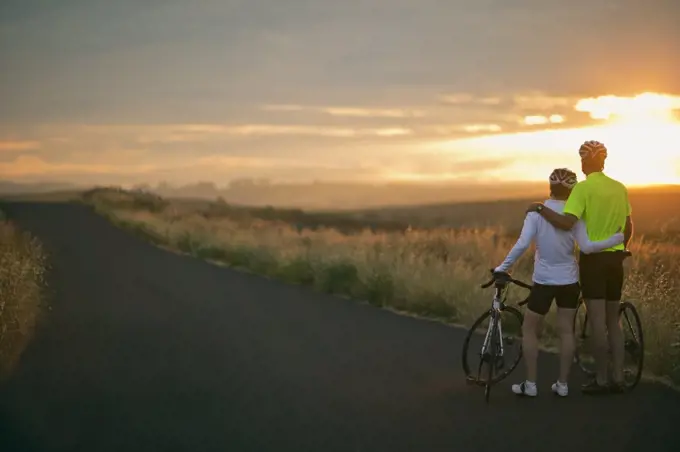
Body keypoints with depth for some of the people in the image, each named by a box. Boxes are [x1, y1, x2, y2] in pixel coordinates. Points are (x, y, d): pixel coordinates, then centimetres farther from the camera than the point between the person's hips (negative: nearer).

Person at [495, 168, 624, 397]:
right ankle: (562, 384, 13)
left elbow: (522, 245, -18)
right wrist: (617, 239, -7)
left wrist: (502, 267, -11)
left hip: (544, 281, -2)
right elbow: (587, 247, -15)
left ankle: (530, 384, 8)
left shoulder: (536, 212, -9)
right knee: (566, 331, 10)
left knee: (529, 330, 10)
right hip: (569, 281, 2)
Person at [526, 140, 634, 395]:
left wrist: (540, 208, -10)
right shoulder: (620, 188, 7)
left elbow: (567, 223, -23)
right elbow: (628, 228, 14)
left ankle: (601, 380, 0)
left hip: (593, 258, -6)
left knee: (597, 322, -3)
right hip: (615, 259, 6)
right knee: (613, 320, 13)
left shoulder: (583, 188, -12)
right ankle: (618, 378, 13)